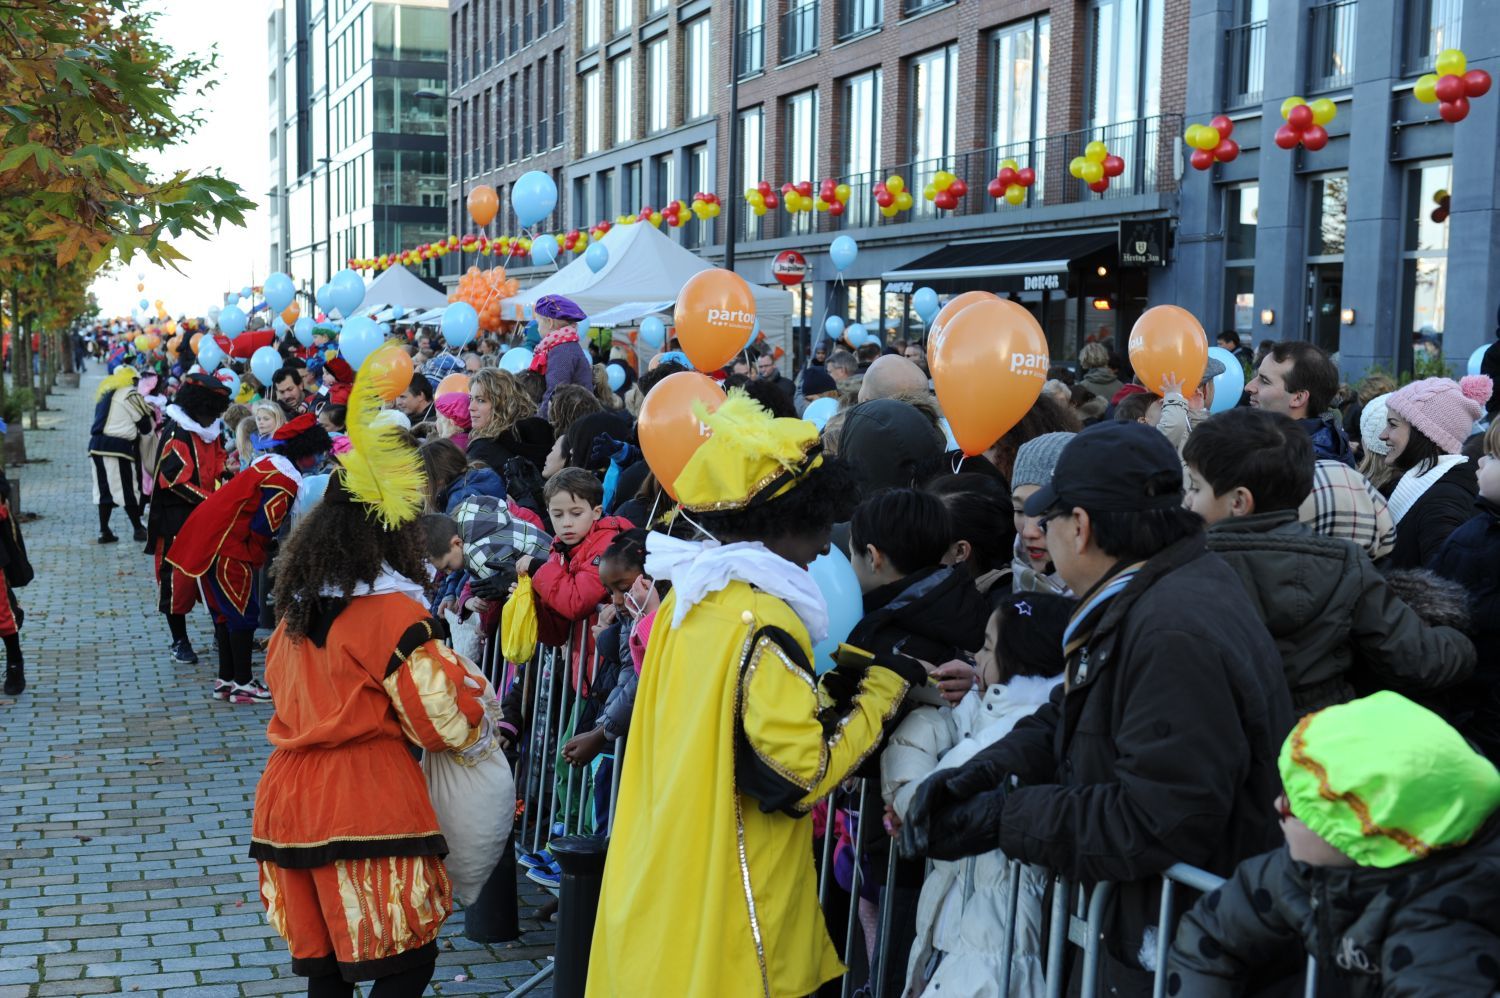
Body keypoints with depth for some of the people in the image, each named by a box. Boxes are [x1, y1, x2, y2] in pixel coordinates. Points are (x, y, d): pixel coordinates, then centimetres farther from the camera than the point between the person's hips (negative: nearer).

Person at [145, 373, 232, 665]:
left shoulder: (212, 431, 11)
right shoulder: (176, 433, -14)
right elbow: (178, 480, -20)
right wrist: (213, 500, -22)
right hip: (178, 518, -7)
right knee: (178, 578, -2)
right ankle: (180, 641, 8)